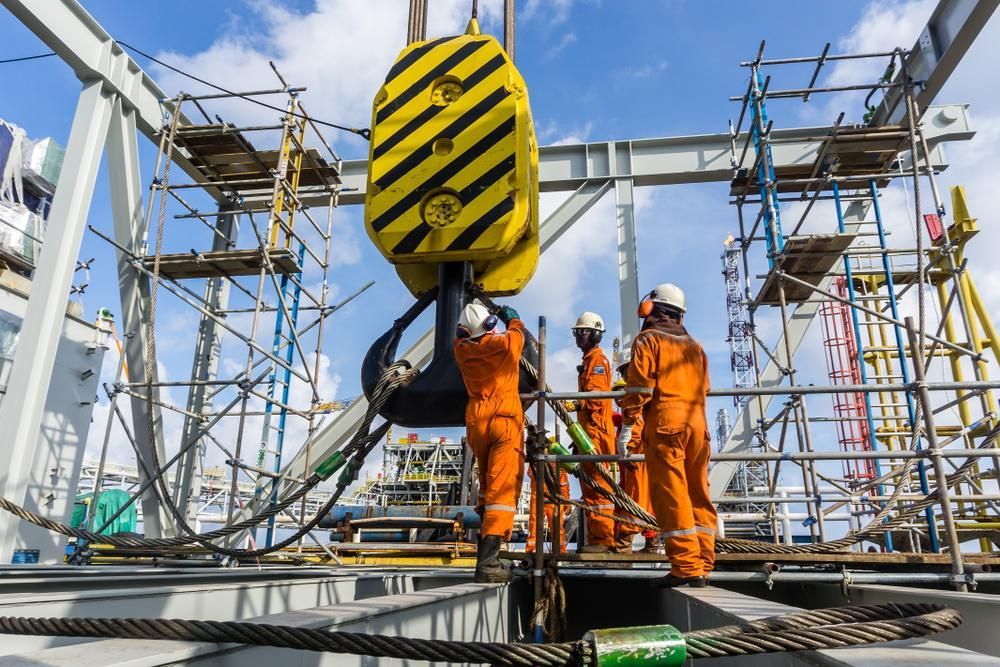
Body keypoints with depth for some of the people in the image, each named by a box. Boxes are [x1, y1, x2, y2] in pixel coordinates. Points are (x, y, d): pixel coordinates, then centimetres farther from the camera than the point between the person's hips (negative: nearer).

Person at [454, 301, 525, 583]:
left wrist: (473, 322, 45)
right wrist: (512, 318, 41)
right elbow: (517, 333, 21)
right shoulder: (504, 344, -4)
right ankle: (488, 560, -19)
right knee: (503, 489, -10)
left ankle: (486, 546, 27)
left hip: (476, 422, 5)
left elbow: (461, 336, 30)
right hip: (505, 422, -5)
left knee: (487, 484, 23)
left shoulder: (462, 349, 4)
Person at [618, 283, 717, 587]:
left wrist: (627, 425, -4)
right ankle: (703, 565, 10)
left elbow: (639, 387, -5)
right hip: (698, 423, 6)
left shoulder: (648, 340, 4)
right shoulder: (694, 346, 22)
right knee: (698, 495, 8)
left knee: (671, 496, -7)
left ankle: (686, 568, -9)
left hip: (665, 423, -6)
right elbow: (703, 388, 22)